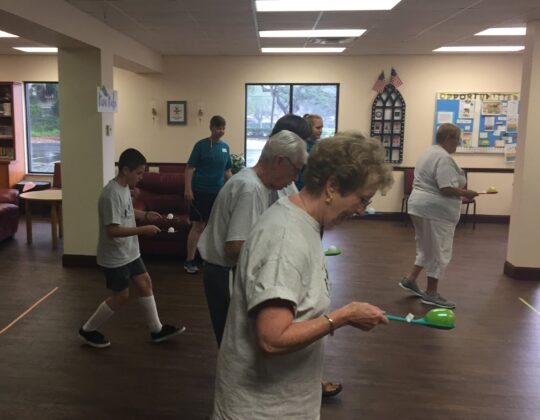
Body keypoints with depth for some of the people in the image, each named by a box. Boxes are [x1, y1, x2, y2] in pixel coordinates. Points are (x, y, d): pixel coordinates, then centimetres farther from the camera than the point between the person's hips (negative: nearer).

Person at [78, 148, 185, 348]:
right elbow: (112, 230, -30)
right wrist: (143, 229, -28)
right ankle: (88, 330, 22)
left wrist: (144, 214, 5)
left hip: (129, 252, 10)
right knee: (121, 296, 3)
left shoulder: (124, 187, 4)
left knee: (145, 283, 13)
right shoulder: (112, 194, -26)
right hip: (115, 257, -10)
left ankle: (157, 330, 25)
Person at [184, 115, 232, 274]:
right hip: (200, 192, -5)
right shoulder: (201, 145, -6)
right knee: (198, 226, -4)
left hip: (218, 193, 5)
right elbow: (190, 168, -8)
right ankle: (189, 261, 4)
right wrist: (188, 189, -16)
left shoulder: (225, 147, 9)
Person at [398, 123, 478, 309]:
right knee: (439, 252, 0)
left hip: (420, 205, 10)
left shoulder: (428, 153, 14)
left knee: (427, 249, 20)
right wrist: (465, 193, -9)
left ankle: (410, 279, 21)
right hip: (436, 209, -10)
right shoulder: (444, 158, -18)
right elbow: (446, 188, -24)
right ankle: (431, 294, 7)